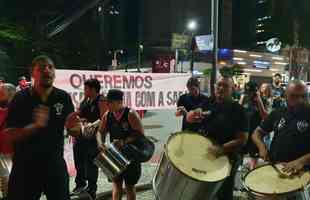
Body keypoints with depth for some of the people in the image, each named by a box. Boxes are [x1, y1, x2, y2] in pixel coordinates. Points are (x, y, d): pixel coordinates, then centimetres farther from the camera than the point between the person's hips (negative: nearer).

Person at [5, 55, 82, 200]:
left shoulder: (63, 97, -3)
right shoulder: (21, 98, -8)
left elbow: (74, 132, -1)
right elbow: (10, 135, -11)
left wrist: (74, 127, -25)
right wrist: (36, 126, -28)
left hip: (55, 165, 2)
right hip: (25, 166, -1)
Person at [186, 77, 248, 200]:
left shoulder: (237, 110, -14)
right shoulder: (208, 103, 1)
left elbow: (242, 139, -17)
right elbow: (189, 118, 2)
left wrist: (222, 148, -29)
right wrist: (192, 114, -21)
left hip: (227, 157, -4)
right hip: (204, 152, 5)